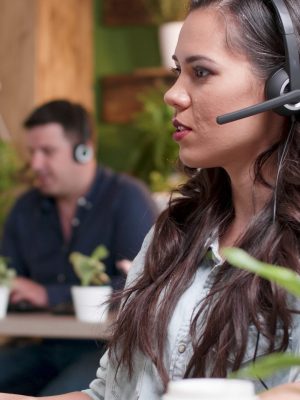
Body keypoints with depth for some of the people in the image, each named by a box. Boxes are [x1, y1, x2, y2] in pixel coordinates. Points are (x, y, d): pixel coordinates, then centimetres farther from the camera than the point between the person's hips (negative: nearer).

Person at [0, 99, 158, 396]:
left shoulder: (127, 198, -7)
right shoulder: (26, 209, 13)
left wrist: (49, 296, -19)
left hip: (111, 347, -6)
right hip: (44, 348, 6)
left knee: (56, 396, -33)